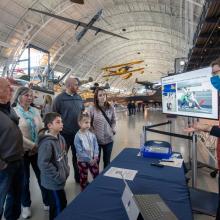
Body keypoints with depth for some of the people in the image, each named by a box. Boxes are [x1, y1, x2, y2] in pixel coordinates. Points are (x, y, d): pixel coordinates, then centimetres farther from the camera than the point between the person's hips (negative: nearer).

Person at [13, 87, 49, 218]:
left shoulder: (35, 111, 6)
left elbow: (42, 128, 6)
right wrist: (32, 145, -16)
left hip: (38, 150, 4)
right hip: (23, 151, -3)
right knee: (25, 179, 14)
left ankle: (47, 202, 31)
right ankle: (26, 205, 36)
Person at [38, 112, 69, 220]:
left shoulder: (60, 138, 0)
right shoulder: (47, 142, -28)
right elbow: (43, 164, -28)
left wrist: (66, 169, 6)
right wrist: (58, 177, -21)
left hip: (61, 178, 8)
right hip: (53, 181, -8)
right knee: (60, 206, 9)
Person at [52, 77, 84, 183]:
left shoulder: (79, 98, 6)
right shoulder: (59, 98, -10)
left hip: (78, 133, 5)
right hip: (64, 133, -5)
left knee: (77, 156, 18)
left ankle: (78, 177, 36)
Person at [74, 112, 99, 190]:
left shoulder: (92, 134, -5)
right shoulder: (78, 136, -20)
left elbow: (96, 146, 0)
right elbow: (79, 151, -20)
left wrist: (95, 156, -14)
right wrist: (89, 159, -19)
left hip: (93, 160, 4)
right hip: (82, 161, -4)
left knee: (96, 175, 20)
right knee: (84, 178, 15)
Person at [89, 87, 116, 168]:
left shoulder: (111, 108, -1)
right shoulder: (92, 109, -10)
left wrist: (113, 129, -2)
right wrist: (93, 132, -11)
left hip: (108, 139, 3)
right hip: (96, 139, -2)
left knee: (107, 161, 19)